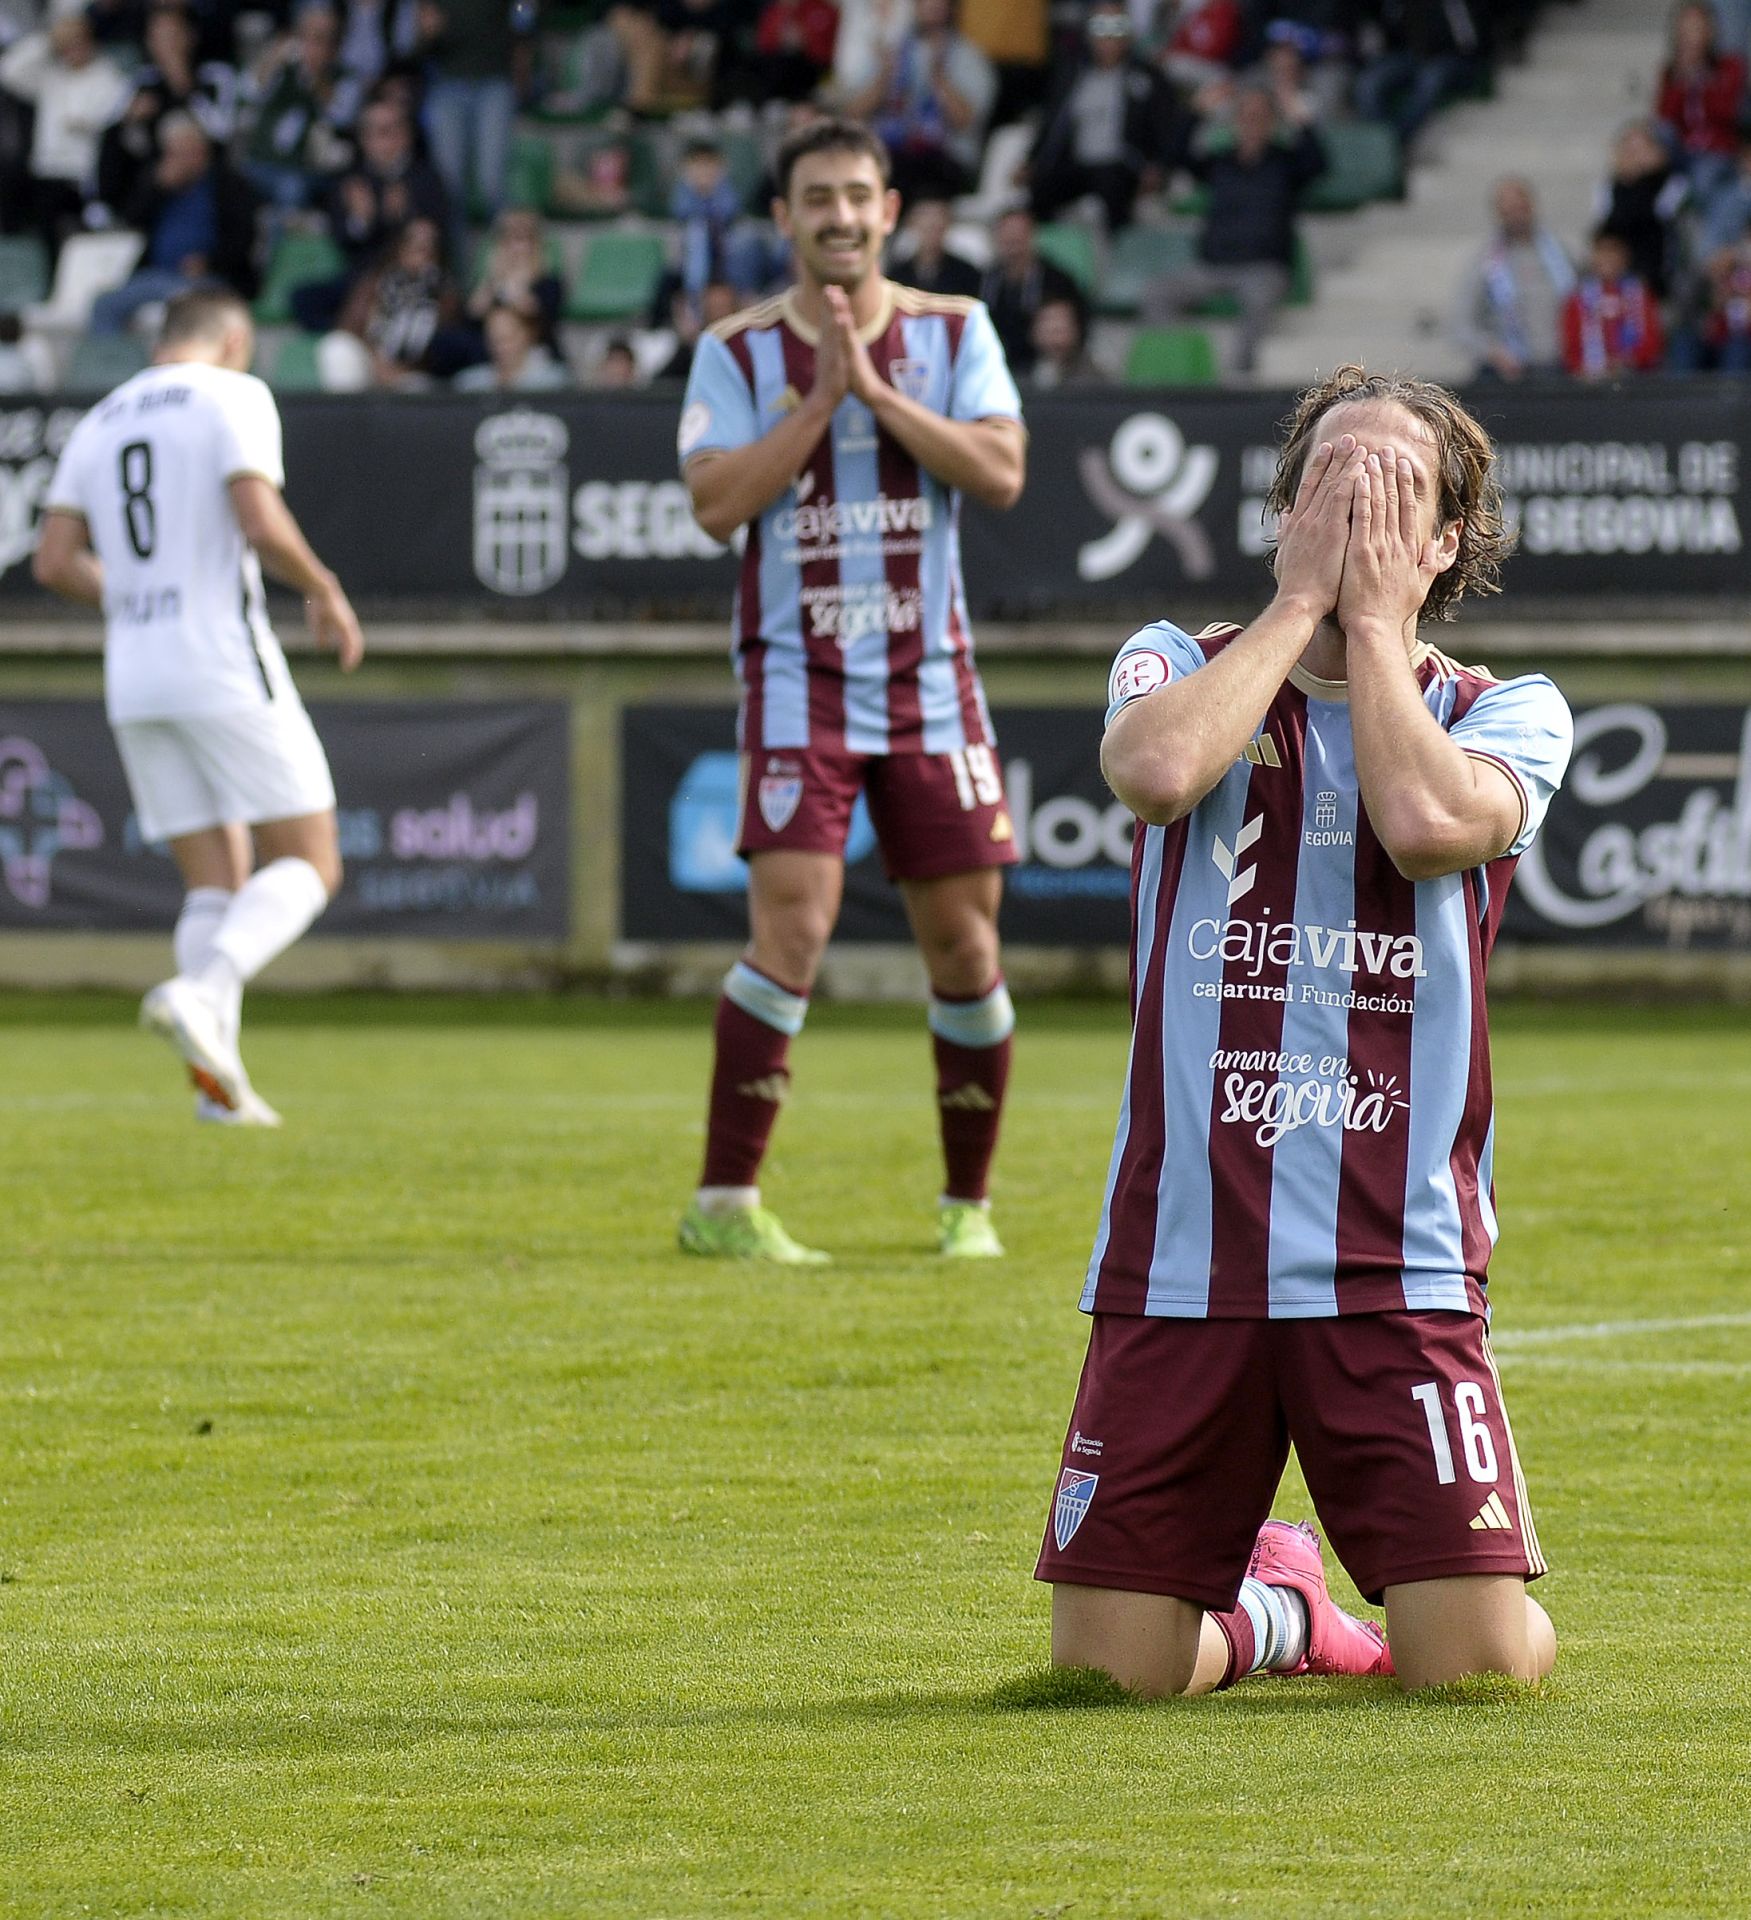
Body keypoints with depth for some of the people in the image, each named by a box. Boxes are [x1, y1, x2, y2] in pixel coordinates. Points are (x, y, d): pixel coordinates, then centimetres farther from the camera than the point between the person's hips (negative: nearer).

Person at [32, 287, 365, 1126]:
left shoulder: (100, 422, 15)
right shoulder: (233, 396, -3)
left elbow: (54, 561, 9)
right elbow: (261, 524, -17)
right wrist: (326, 593, 0)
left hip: (134, 678, 6)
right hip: (226, 664, -6)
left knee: (215, 883, 11)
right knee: (308, 867, 0)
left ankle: (217, 1077, -2)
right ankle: (200, 993, -24)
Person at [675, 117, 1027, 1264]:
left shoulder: (953, 333, 5)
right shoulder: (740, 352, 1)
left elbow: (1002, 473, -8)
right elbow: (715, 502, -11)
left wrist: (879, 393, -15)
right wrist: (821, 400, -16)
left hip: (931, 680, 3)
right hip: (800, 678, -3)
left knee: (965, 944, 4)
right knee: (793, 923, -16)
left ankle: (970, 1203, 19)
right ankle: (724, 1202, -11)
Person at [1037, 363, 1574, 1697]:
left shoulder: (1509, 714, 8)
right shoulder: (1186, 667, 10)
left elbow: (1429, 820, -17)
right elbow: (1158, 770, -16)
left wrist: (1376, 613, -4)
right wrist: (1299, 599, -6)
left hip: (1400, 1269, -1)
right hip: (1179, 1255, 1)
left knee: (1485, 1669, -11)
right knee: (1110, 1667, -1)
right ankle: (1273, 1607, 33)